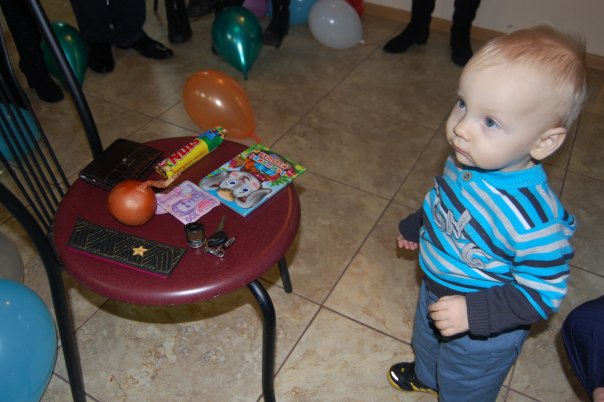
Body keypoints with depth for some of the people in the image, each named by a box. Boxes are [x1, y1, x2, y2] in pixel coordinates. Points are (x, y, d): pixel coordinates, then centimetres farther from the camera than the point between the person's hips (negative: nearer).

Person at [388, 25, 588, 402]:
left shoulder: (533, 218, -41)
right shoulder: (469, 159, -19)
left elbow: (543, 293, -29)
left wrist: (474, 313, -34)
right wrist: (415, 225, 17)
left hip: (485, 331, -7)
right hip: (436, 290, 7)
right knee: (426, 342, 38)